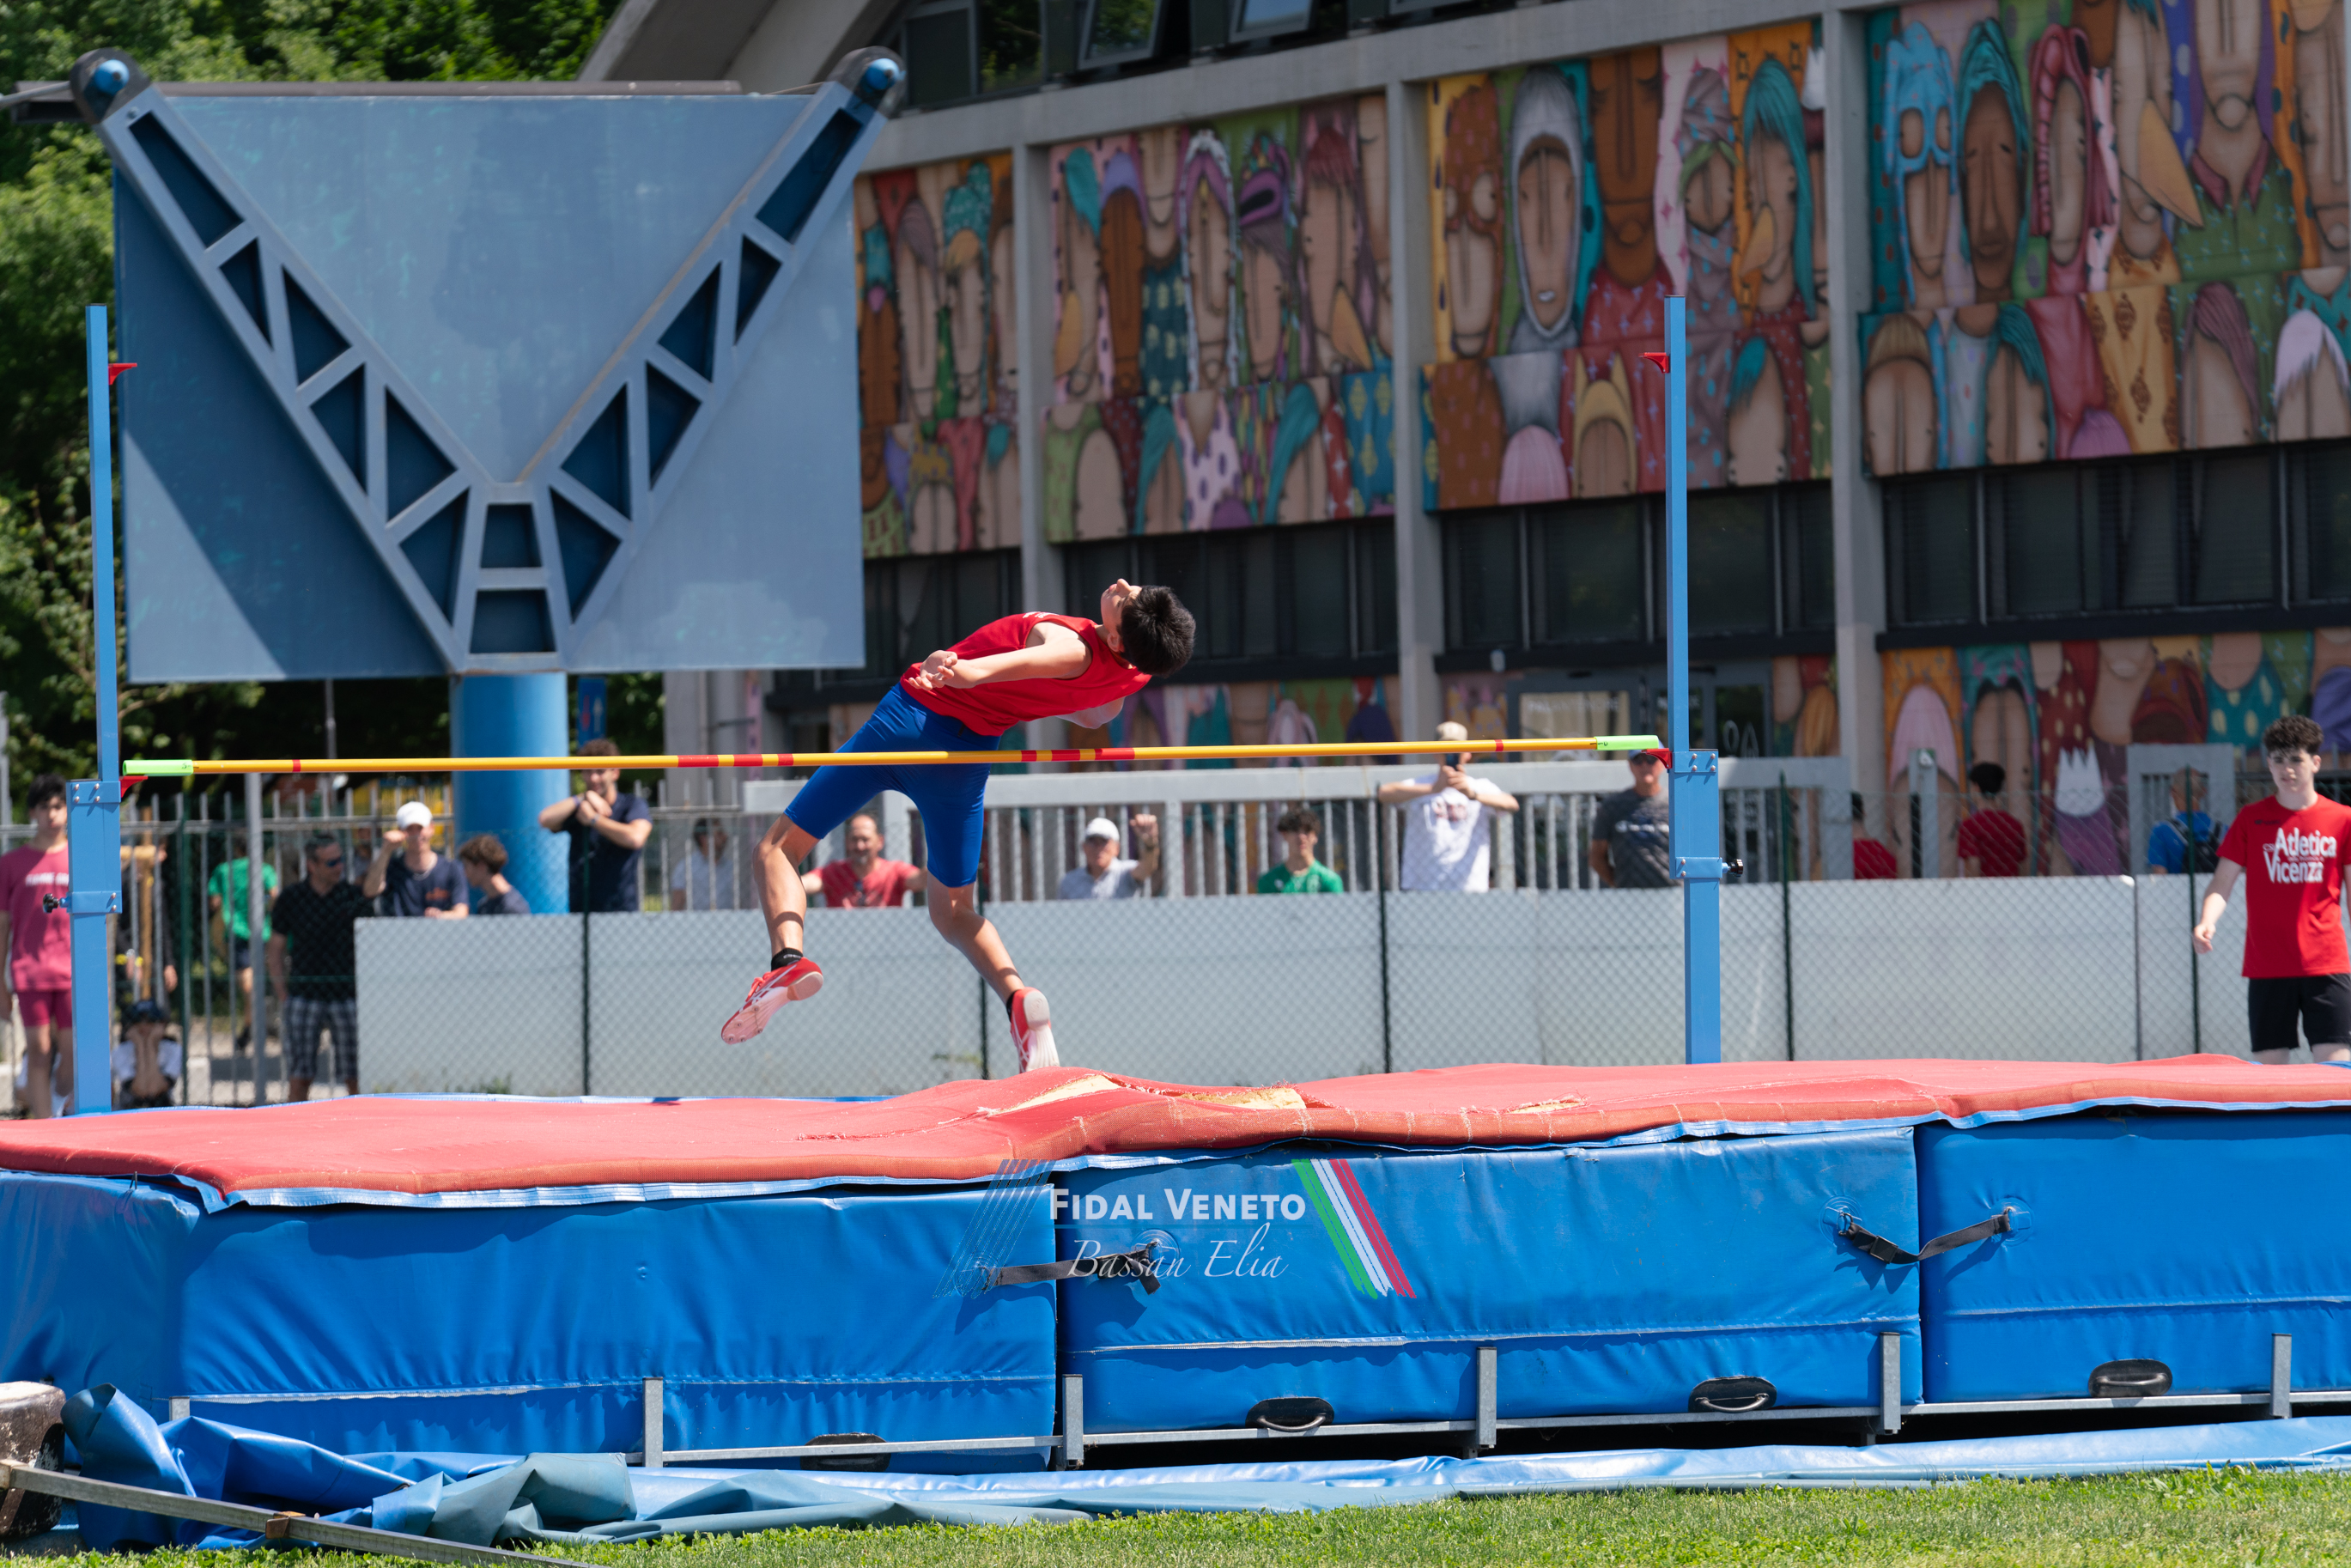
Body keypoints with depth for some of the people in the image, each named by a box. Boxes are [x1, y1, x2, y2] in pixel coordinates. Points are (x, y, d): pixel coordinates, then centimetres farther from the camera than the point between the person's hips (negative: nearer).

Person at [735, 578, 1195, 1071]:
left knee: (779, 847, 6)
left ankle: (789, 958, -18)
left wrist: (964, 669, -71)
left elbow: (1029, 658, -53)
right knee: (953, 911, 23)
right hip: (970, 752, 6)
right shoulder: (1132, 677, -8)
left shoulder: (1072, 649, -29)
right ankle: (1016, 995, -4)